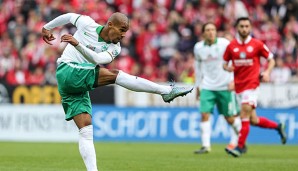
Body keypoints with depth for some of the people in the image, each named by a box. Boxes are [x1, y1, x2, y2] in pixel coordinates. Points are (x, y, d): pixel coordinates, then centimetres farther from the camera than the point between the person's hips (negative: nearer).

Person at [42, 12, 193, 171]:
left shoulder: (114, 48, 4)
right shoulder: (87, 24, -1)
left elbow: (97, 59, -16)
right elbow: (68, 16, 16)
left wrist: (77, 44, -28)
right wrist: (47, 28, 27)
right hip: (67, 71, -5)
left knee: (86, 131, -4)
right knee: (113, 75, -22)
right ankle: (166, 90, -27)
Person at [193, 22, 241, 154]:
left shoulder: (225, 44, -8)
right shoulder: (198, 48, 3)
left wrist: (232, 80, -17)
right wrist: (198, 86, 20)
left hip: (225, 86, -2)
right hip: (207, 87, 2)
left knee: (230, 118, 5)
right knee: (204, 114, -12)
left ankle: (236, 141, 29)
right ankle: (206, 145, -10)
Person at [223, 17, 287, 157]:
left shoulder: (257, 44, -2)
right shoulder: (231, 46, 6)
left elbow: (271, 59, 7)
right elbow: (224, 63, 15)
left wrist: (267, 72, -10)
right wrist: (227, 67, -8)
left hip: (252, 84, -4)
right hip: (239, 86, 4)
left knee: (244, 114, -17)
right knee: (253, 120, 9)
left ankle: (240, 146, -13)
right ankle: (278, 127, 31)